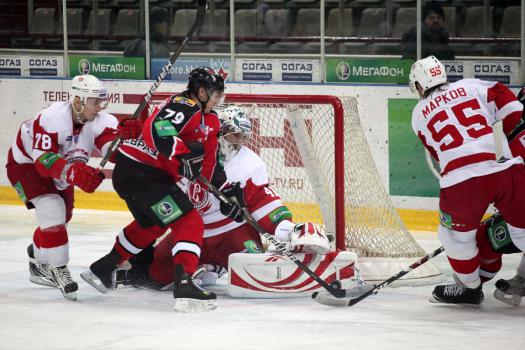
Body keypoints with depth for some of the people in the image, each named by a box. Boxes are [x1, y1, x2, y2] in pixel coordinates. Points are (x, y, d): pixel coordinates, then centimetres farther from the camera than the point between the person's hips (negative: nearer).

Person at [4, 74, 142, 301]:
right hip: (25, 164, -7)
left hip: (60, 169, 7)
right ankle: (58, 269, -12)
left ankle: (38, 264, 41)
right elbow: (43, 159, -42)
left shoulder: (99, 121, -19)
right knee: (52, 210, -25)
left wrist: (123, 135, -56)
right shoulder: (51, 118, -36)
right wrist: (73, 173, -57)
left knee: (60, 218, 16)